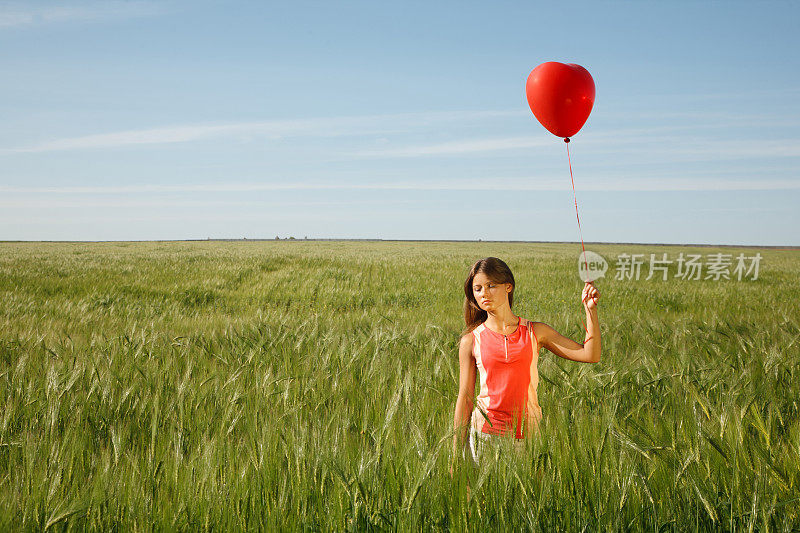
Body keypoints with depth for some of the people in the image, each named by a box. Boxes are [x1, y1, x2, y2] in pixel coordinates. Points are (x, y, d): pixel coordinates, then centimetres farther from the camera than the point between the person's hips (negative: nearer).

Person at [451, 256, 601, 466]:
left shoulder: (535, 332, 4)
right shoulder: (471, 341, 1)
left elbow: (590, 355, 0)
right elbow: (465, 397, 5)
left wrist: (590, 309, -7)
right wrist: (456, 456, 4)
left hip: (528, 432, 1)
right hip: (486, 432, -1)